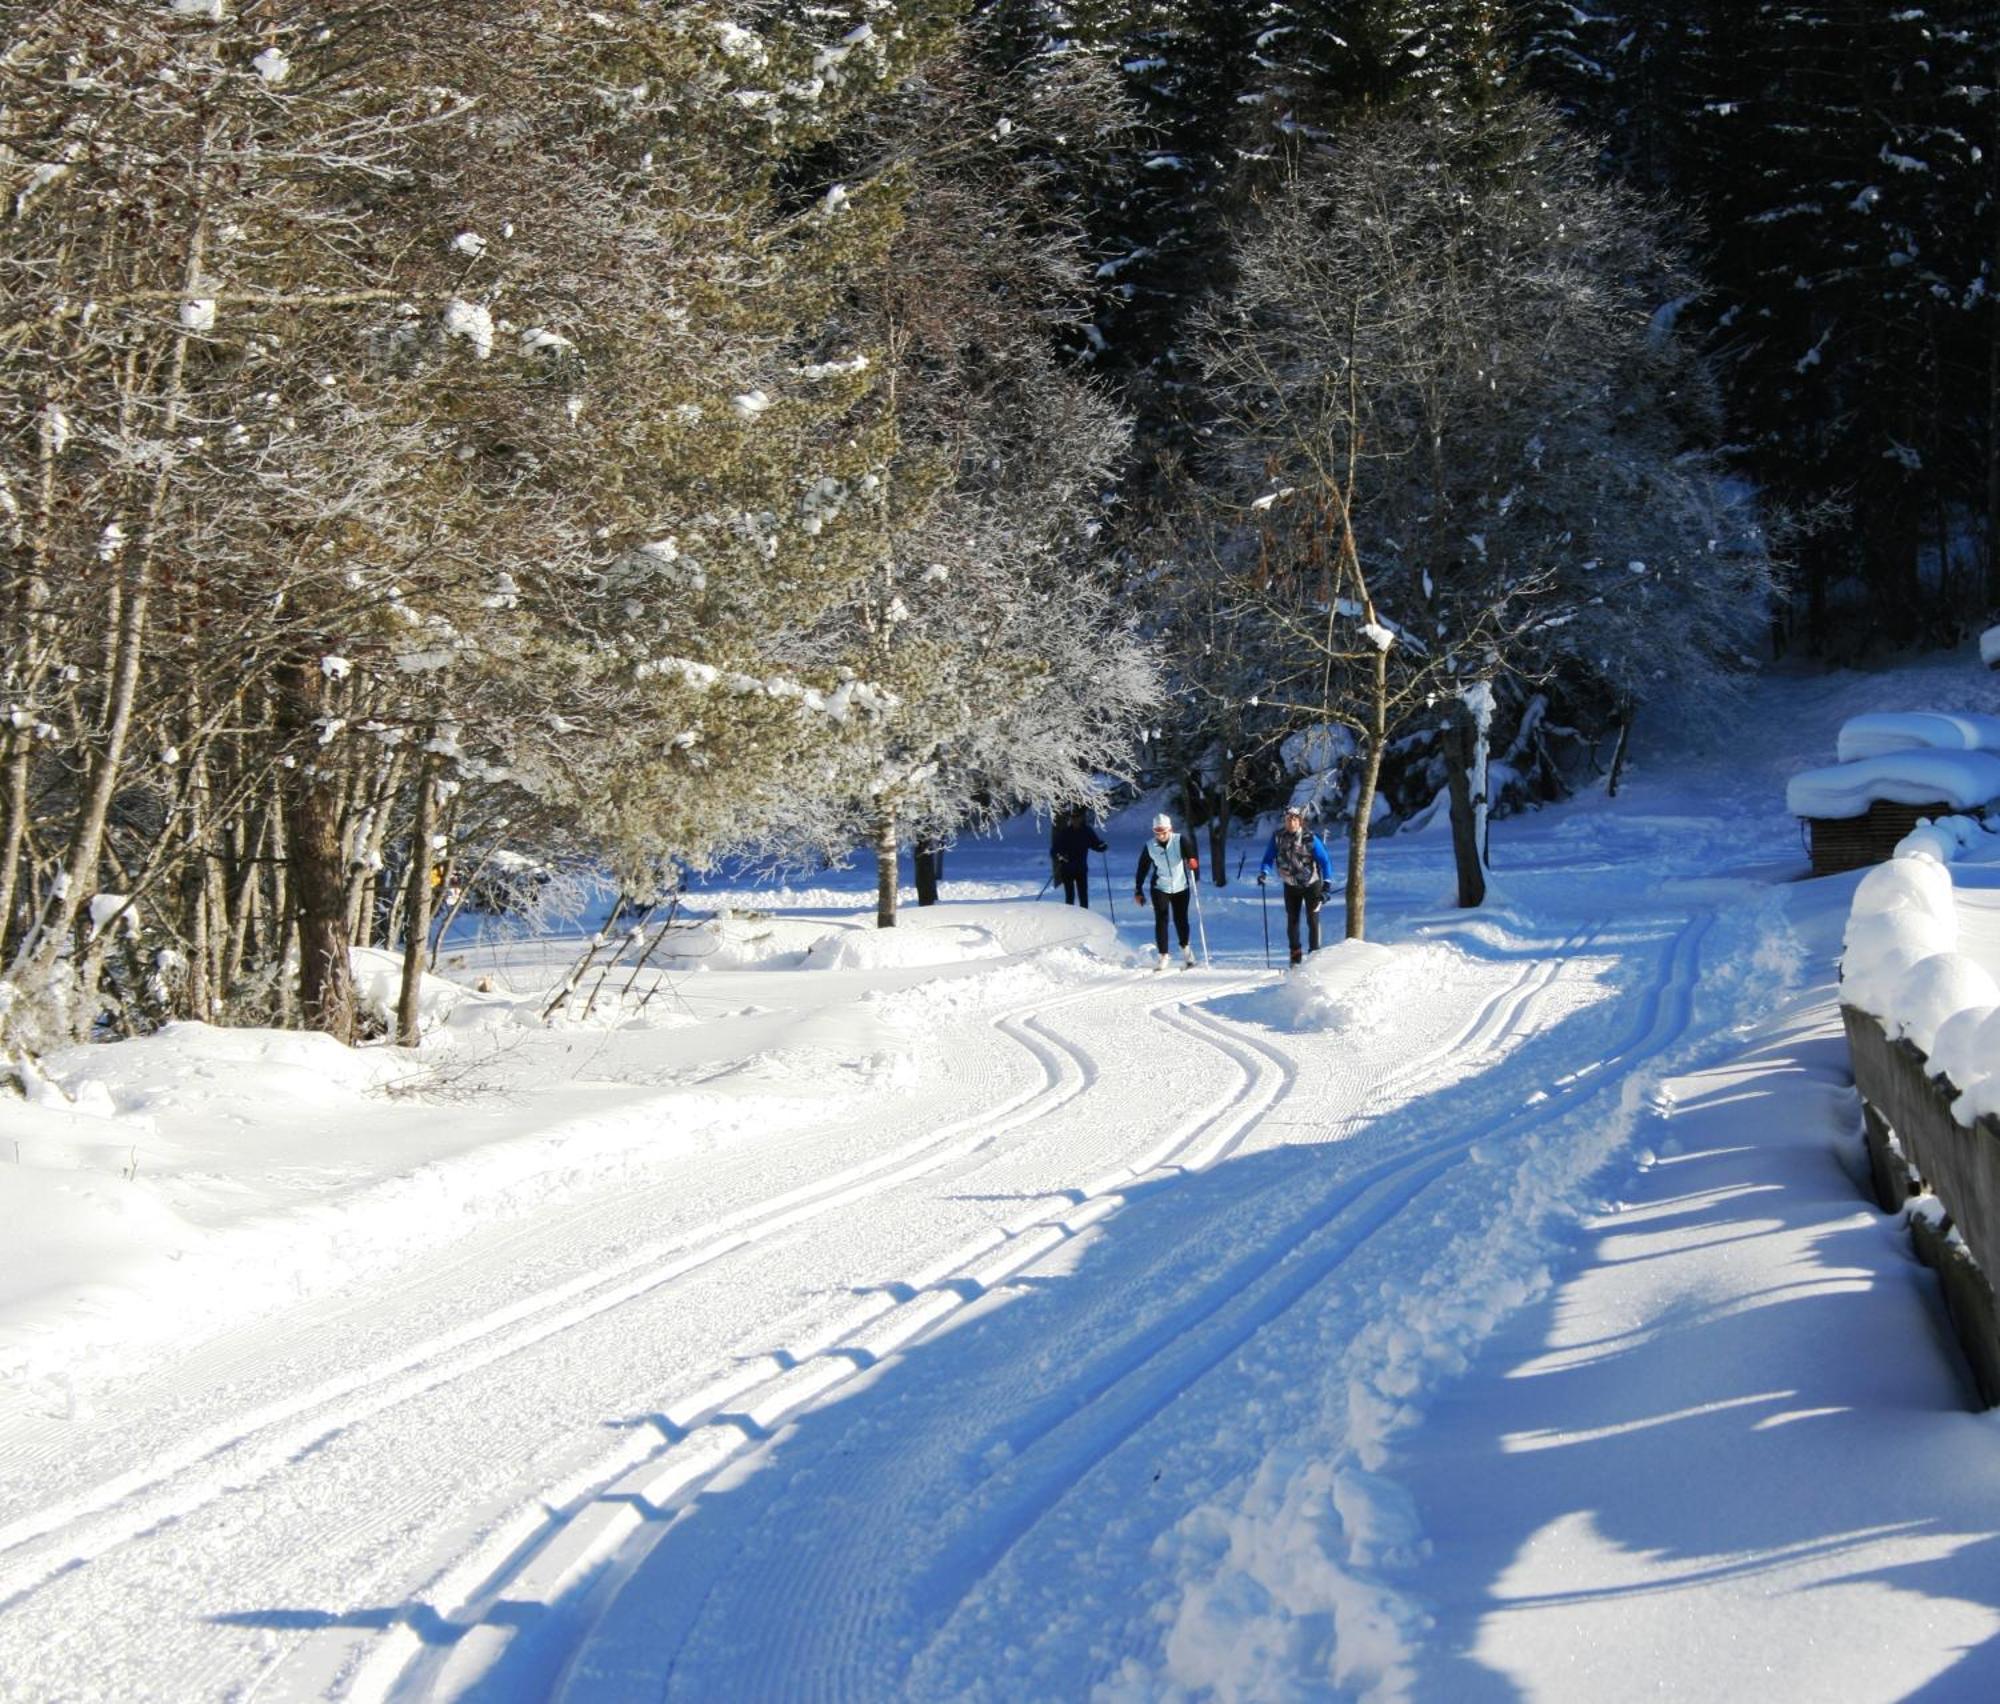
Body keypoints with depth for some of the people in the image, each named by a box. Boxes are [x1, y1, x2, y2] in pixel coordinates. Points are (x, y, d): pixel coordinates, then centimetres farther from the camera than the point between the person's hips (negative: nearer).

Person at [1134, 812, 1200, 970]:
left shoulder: (1181, 840, -9)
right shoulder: (1149, 847, -4)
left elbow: (1191, 854, -20)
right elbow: (1142, 869, 4)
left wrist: (1193, 861, -44)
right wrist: (1138, 891, 4)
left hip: (1181, 887, 0)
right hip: (1160, 888, 0)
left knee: (1181, 920, 5)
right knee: (1161, 921, -8)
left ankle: (1185, 948, 32)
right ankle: (1163, 957, -1)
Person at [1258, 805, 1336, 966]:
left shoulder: (1310, 839, -20)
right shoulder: (1278, 838, -11)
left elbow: (1325, 861, -15)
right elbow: (1269, 858, -3)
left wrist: (1327, 884, -22)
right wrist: (1264, 873, -23)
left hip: (1312, 884, -3)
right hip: (1291, 886, 3)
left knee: (1312, 920, -3)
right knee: (1292, 920, 5)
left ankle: (1315, 954, 6)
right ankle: (1295, 954, 16)